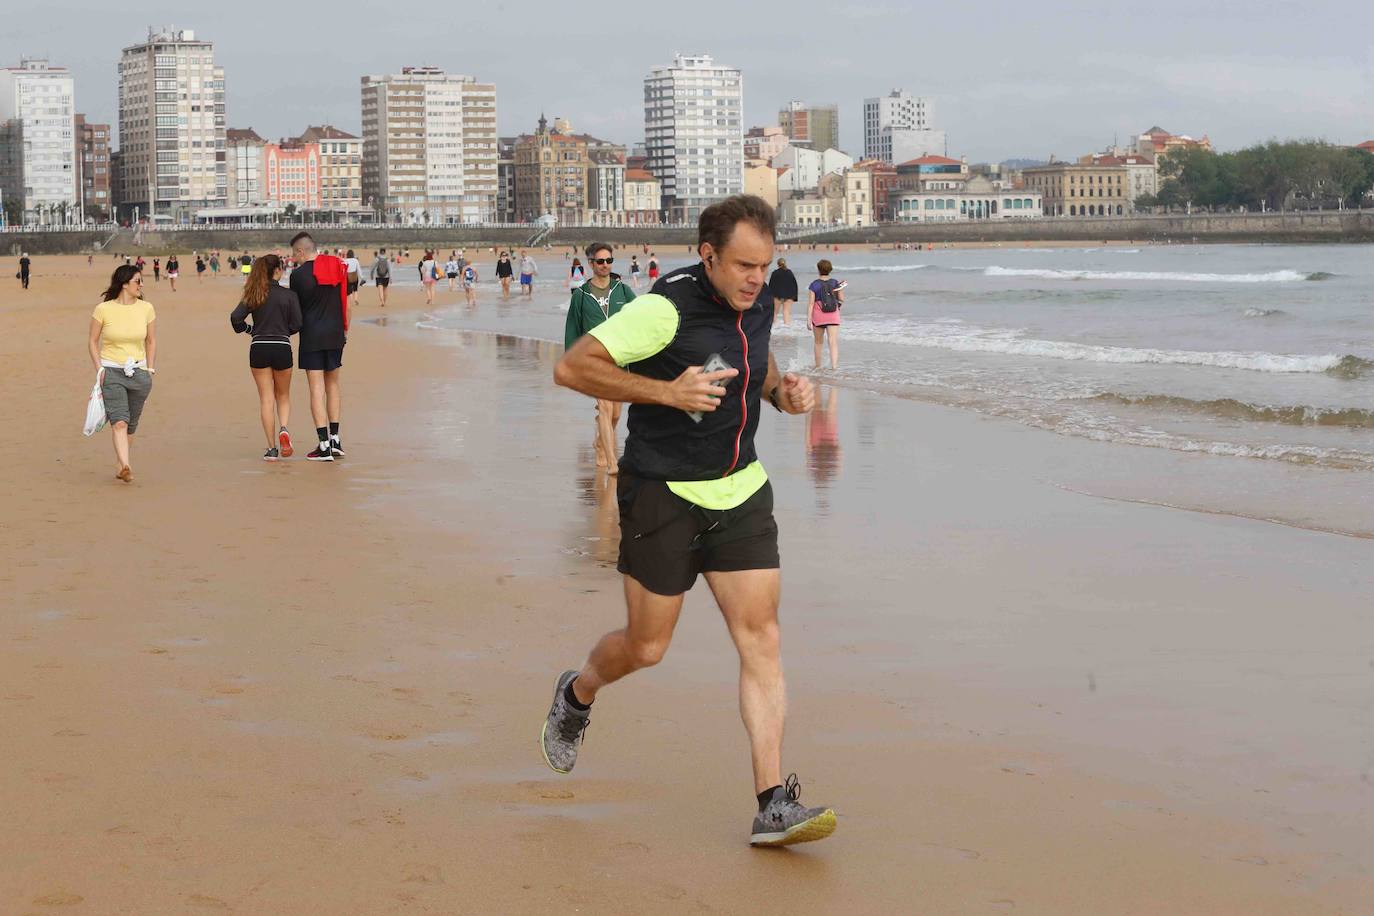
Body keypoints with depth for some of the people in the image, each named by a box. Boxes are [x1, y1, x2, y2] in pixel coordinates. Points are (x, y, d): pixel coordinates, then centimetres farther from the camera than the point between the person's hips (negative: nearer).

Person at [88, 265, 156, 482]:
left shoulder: (146, 309, 3)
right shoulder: (103, 309, -5)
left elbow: (151, 341, 14)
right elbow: (93, 341, 4)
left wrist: (149, 370, 7)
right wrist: (99, 369, -5)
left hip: (138, 372, 3)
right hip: (111, 372, -3)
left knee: (131, 424, 9)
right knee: (119, 421, -17)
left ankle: (119, 465, 26)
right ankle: (125, 467, -27)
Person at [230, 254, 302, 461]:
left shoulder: (254, 295, 2)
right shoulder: (289, 295, -4)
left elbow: (235, 317, -7)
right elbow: (296, 324, -5)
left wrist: (249, 329, 12)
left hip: (259, 349, 1)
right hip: (282, 348, -1)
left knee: (266, 398, 6)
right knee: (283, 396, 16)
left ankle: (272, 448, 3)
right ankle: (283, 429, -12)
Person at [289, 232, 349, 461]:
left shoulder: (299, 274, -7)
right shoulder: (338, 266, 5)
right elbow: (346, 303, 9)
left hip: (311, 335, -4)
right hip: (335, 334, 4)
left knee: (317, 388, -2)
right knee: (332, 384, 17)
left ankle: (324, 445, -5)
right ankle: (335, 439, 17)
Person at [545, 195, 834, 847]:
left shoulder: (759, 304, 3)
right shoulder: (665, 309, -19)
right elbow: (571, 368, -20)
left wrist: (783, 389, 3)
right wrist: (666, 391, -27)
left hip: (741, 493, 6)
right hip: (663, 494, -6)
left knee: (760, 638, -4)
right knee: (646, 647, 5)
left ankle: (773, 805, -4)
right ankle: (577, 695, 41)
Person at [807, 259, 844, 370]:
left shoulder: (814, 284, -5)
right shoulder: (835, 283, 1)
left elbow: (811, 302, -8)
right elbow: (842, 300, 4)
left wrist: (809, 319, -7)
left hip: (818, 315, 0)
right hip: (833, 316, 0)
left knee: (818, 342, 16)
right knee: (833, 342, -6)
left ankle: (818, 366, 25)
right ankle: (834, 365, -20)